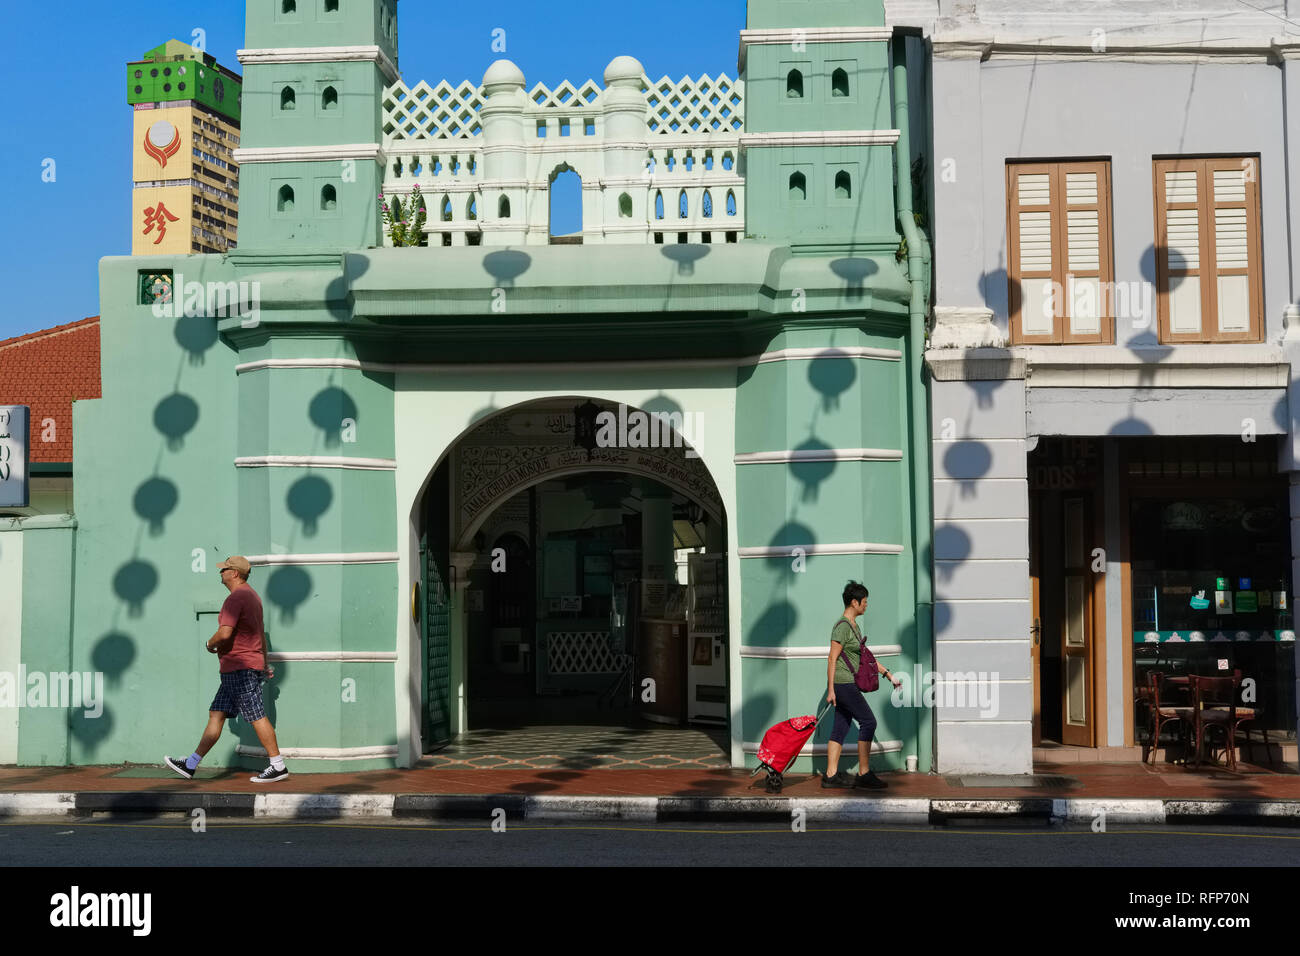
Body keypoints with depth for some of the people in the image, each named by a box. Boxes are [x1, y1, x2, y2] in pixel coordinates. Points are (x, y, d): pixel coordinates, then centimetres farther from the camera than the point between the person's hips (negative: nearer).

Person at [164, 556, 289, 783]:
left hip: (241, 668, -10)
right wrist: (265, 664, 31)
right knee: (216, 715, 10)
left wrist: (210, 644, -6)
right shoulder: (252, 595, 18)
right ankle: (190, 765, 13)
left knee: (257, 717, -7)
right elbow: (261, 633, 25)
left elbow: (225, 633, -26)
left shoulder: (236, 597, -15)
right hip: (234, 671, 10)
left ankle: (278, 767, -3)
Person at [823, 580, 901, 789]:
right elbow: (832, 659, -16)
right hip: (843, 683, -10)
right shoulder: (842, 627, -13)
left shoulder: (853, 626, 16)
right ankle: (864, 774, -5)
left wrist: (888, 674, 19)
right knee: (868, 721, -8)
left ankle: (831, 775, 10)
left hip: (848, 685, 10)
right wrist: (831, 690, -18)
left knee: (841, 727, 8)